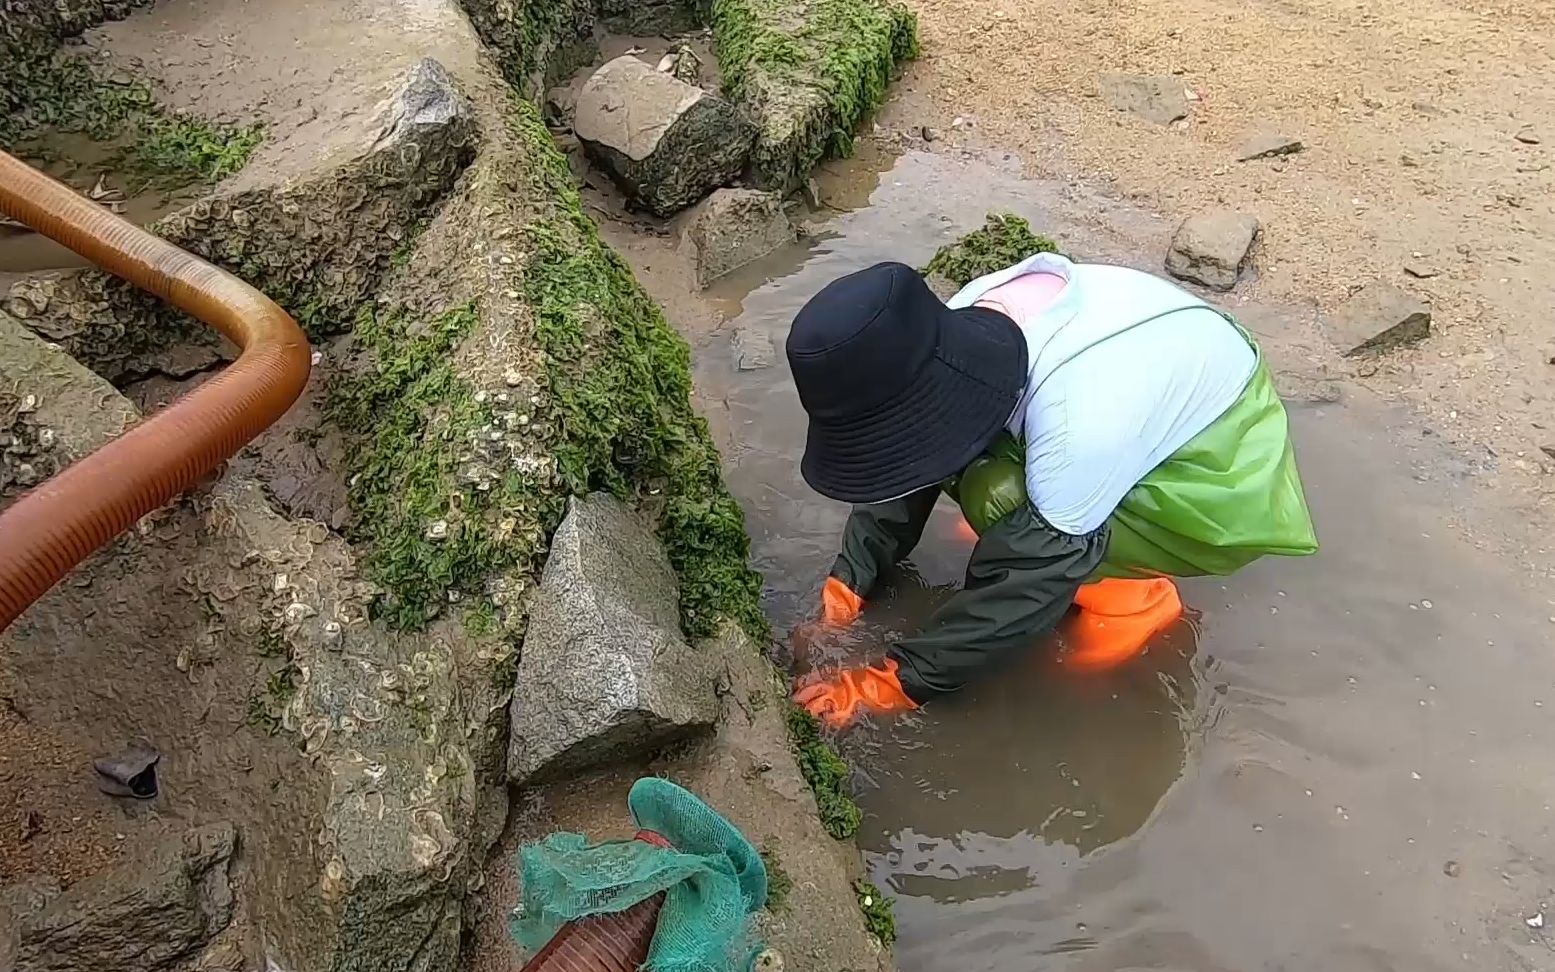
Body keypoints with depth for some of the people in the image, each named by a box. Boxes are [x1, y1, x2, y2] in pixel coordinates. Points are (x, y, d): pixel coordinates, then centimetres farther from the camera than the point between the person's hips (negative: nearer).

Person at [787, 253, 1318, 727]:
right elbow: (907, 454, -8)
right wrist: (843, 593, -10)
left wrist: (893, 682, -23)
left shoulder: (1082, 415, -40)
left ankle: (1129, 595, -3)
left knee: (996, 496, -27)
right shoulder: (967, 328, -19)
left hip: (1224, 489, -7)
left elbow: (1030, 579, -30)